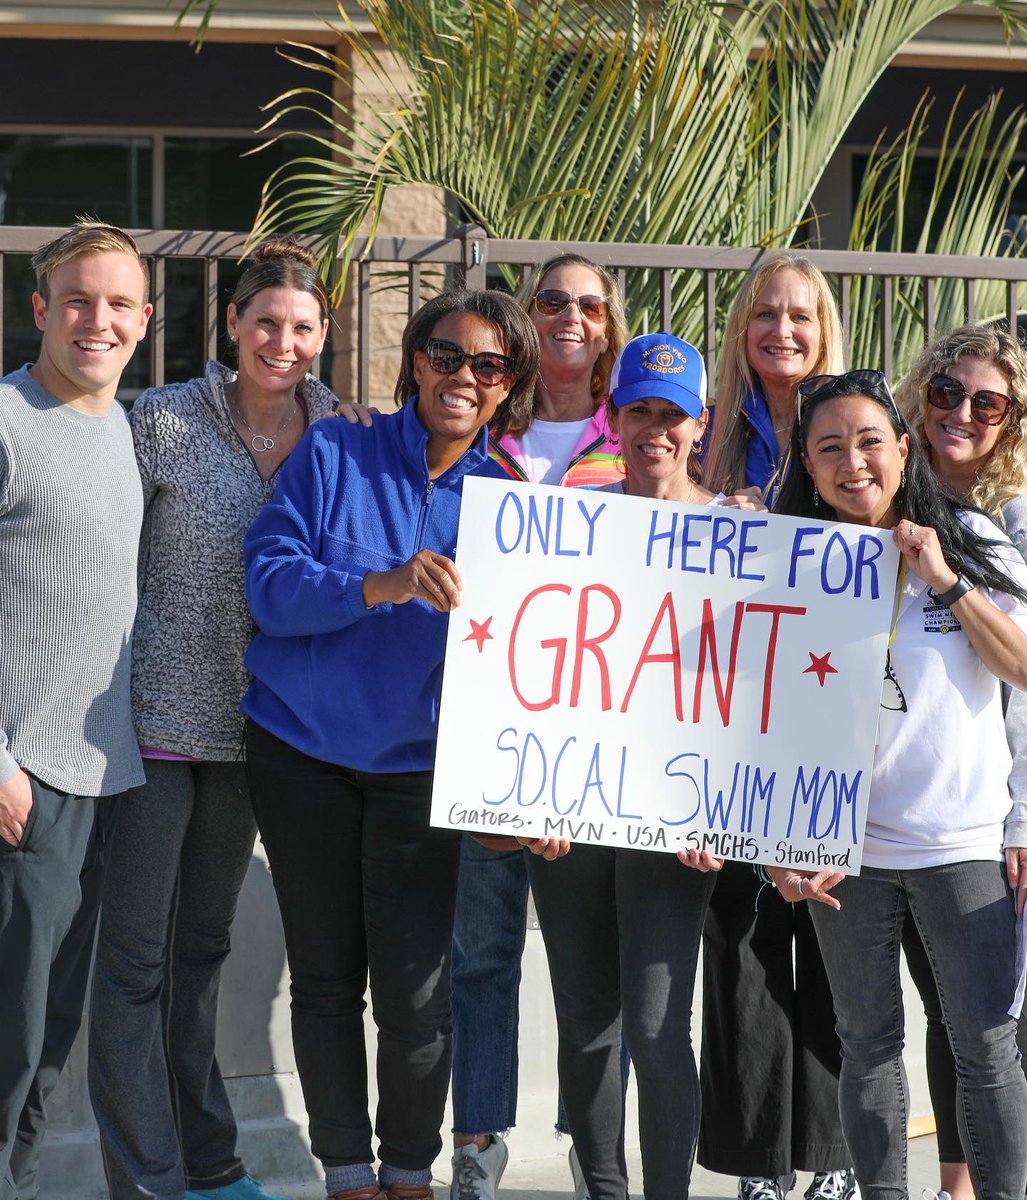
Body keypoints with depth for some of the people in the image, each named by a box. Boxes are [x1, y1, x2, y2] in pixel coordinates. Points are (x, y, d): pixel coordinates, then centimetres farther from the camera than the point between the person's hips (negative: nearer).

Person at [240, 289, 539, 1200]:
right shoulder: (334, 456, -2)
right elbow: (270, 583, -11)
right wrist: (384, 585, -27)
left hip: (420, 762, 0)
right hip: (302, 750, 0)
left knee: (414, 990, -4)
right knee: (325, 977, 8)